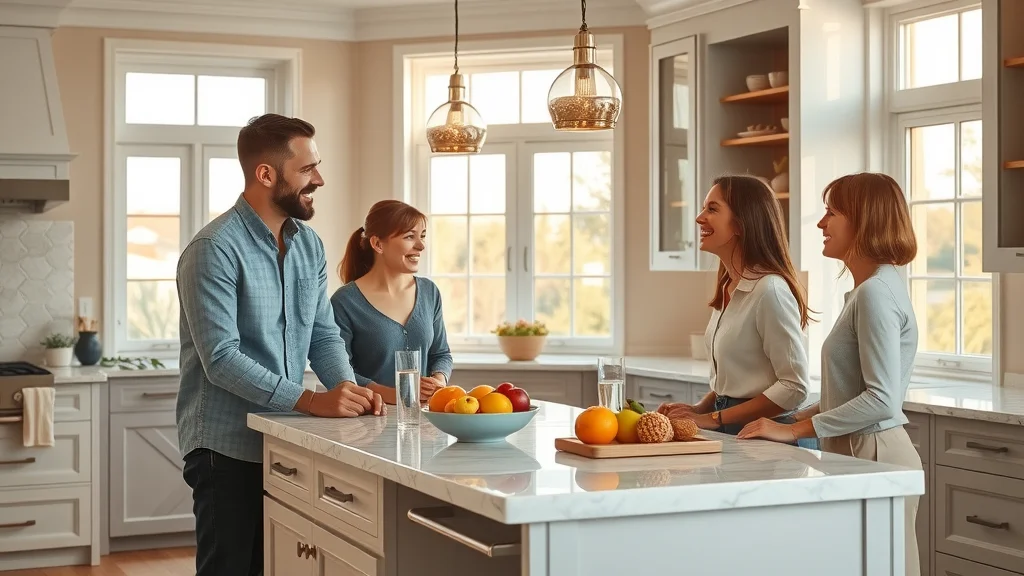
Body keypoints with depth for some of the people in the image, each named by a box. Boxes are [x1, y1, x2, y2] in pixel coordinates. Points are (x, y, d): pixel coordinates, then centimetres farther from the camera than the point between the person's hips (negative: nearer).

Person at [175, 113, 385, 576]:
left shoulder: (310, 245, 7)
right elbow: (221, 359, -23)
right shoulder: (214, 250, -17)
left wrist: (350, 390, -10)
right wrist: (313, 401, -27)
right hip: (227, 448, -7)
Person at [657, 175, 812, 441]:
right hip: (728, 431, 7)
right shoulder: (727, 288, 12)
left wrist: (713, 419, -13)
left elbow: (794, 388, -16)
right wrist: (700, 408, 4)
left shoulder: (769, 290, -14)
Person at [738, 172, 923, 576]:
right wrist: (804, 416, 8)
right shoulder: (873, 287, 13)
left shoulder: (876, 293, -17)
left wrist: (794, 430, -20)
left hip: (873, 457, -9)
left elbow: (882, 399, -23)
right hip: (862, 452, 9)